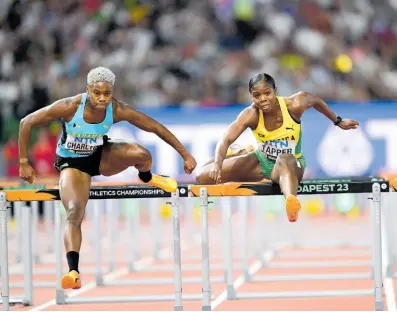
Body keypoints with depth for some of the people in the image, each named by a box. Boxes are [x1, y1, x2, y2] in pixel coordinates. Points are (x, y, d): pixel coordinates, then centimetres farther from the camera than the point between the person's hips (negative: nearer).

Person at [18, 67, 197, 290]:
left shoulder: (118, 110, -23)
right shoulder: (69, 107, -29)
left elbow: (156, 127, -13)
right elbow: (26, 123, -19)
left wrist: (185, 155, -11)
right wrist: (24, 162, -17)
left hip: (101, 156, 2)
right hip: (72, 163, -2)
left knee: (141, 154, -25)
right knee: (74, 212, -25)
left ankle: (147, 178, 12)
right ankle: (73, 271, -30)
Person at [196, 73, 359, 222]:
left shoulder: (294, 105, -21)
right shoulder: (251, 115, -22)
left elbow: (315, 100, 2)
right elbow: (226, 139, -33)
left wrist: (338, 122, 15)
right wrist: (217, 163, -53)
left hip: (292, 163, -3)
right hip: (262, 161, 3)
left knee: (284, 161, -43)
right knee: (203, 177, -6)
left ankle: (291, 199, -77)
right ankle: (241, 153, 27)